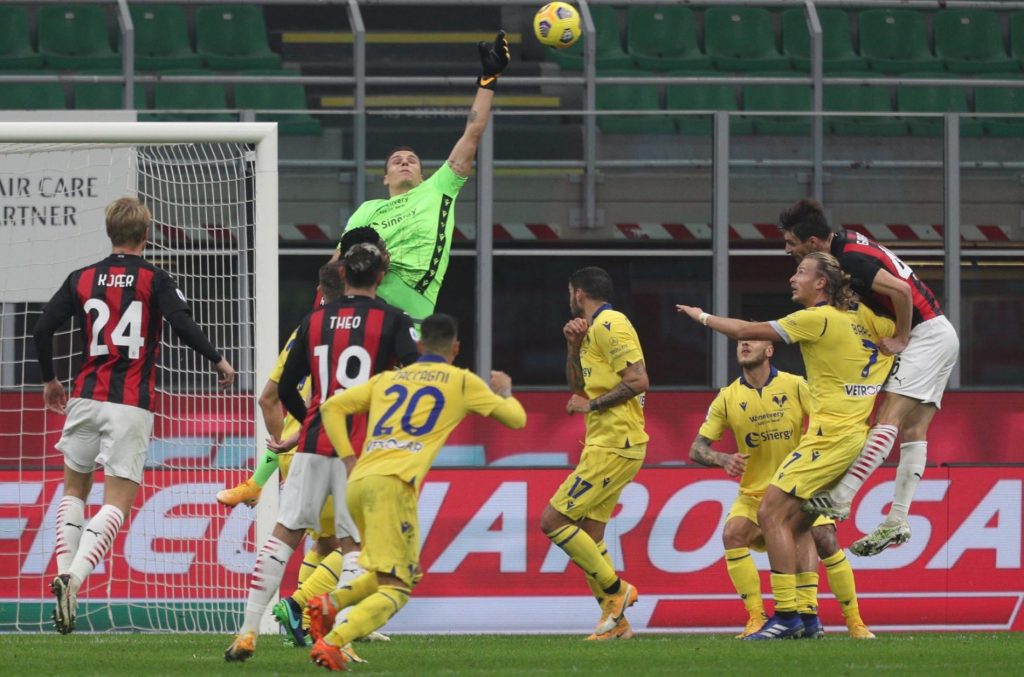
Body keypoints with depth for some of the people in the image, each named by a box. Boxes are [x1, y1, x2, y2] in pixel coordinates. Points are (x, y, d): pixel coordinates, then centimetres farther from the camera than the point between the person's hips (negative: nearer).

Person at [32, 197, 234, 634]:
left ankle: (64, 572, 5)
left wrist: (49, 380, 18)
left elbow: (42, 330, 3)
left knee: (74, 488, 21)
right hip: (132, 405, -3)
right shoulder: (154, 280, -1)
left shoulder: (81, 280, 6)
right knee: (117, 502, -2)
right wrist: (218, 361, 4)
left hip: (86, 399, 3)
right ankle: (76, 576, -23)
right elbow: (184, 327, -12)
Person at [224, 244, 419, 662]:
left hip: (314, 443, 3)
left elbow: (285, 387, 15)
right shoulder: (392, 321, -1)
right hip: (362, 449, -3)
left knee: (284, 534, 6)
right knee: (354, 545, 2)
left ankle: (248, 632, 1)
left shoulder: (314, 321, 10)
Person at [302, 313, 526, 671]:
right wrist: (504, 391, 43)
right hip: (394, 483, -6)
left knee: (408, 573, 22)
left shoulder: (388, 379, 24)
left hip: (358, 481, 6)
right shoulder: (462, 382, 13)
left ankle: (329, 603, 1)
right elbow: (516, 418, 22)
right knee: (395, 589, -7)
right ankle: (331, 644, -28)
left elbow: (331, 408, 19)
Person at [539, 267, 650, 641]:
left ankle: (616, 589, -4)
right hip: (607, 444, 10)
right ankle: (615, 622, 12)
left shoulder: (609, 324, -12)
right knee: (589, 535, 10)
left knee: (553, 521, -10)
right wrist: (574, 346, 10)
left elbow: (638, 380, -21)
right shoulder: (595, 329, 19)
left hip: (613, 446, -10)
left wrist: (591, 404, -13)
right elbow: (577, 387, 25)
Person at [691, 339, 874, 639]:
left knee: (824, 539, -21)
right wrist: (723, 460, -22)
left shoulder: (794, 386, -6)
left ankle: (855, 622, -6)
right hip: (753, 495, 1)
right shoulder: (728, 397, -2)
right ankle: (756, 618, -19)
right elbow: (697, 449, -1)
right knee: (732, 534, -25)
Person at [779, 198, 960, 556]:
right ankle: (897, 521, 2)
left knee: (889, 419, -17)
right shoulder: (845, 243, 9)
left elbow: (900, 290, -31)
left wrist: (901, 339, -17)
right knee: (912, 430, 5)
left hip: (926, 335, -10)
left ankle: (841, 498, -25)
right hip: (939, 336, 10)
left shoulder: (851, 261, -21)